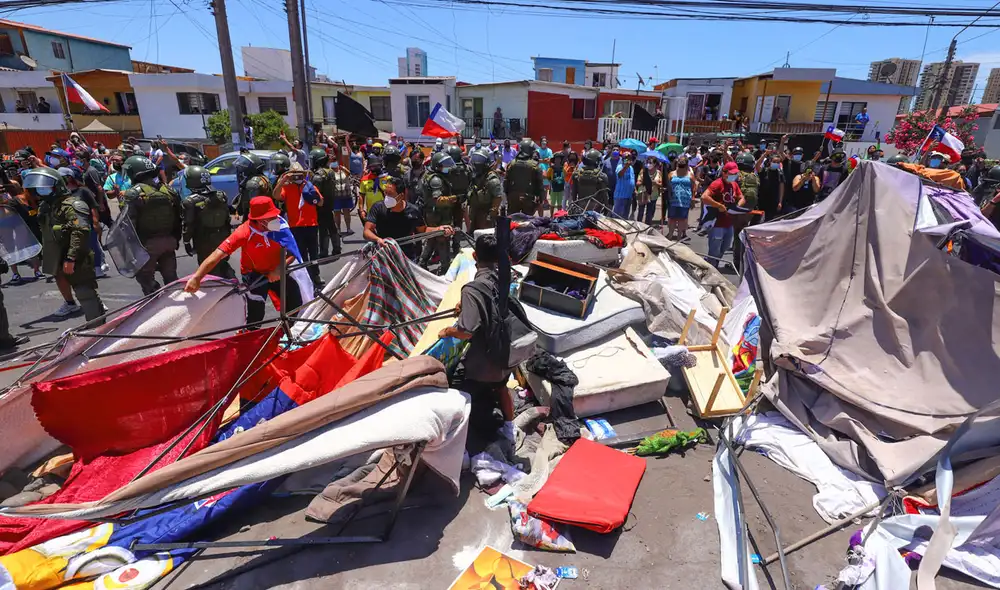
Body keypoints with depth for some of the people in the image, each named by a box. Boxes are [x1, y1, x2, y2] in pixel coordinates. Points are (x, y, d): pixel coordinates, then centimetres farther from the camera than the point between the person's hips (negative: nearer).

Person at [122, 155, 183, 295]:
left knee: (145, 278, 6)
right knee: (170, 277, 15)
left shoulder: (134, 193, -12)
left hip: (147, 243, -6)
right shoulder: (168, 190, 7)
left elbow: (129, 223, -15)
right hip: (169, 240, 6)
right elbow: (178, 217, 11)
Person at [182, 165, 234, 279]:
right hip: (223, 240, 5)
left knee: (210, 270, 8)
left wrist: (187, 243, -1)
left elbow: (188, 226, -13)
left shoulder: (191, 202, -16)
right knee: (223, 264, 23)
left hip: (204, 244, -5)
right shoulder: (221, 196, -1)